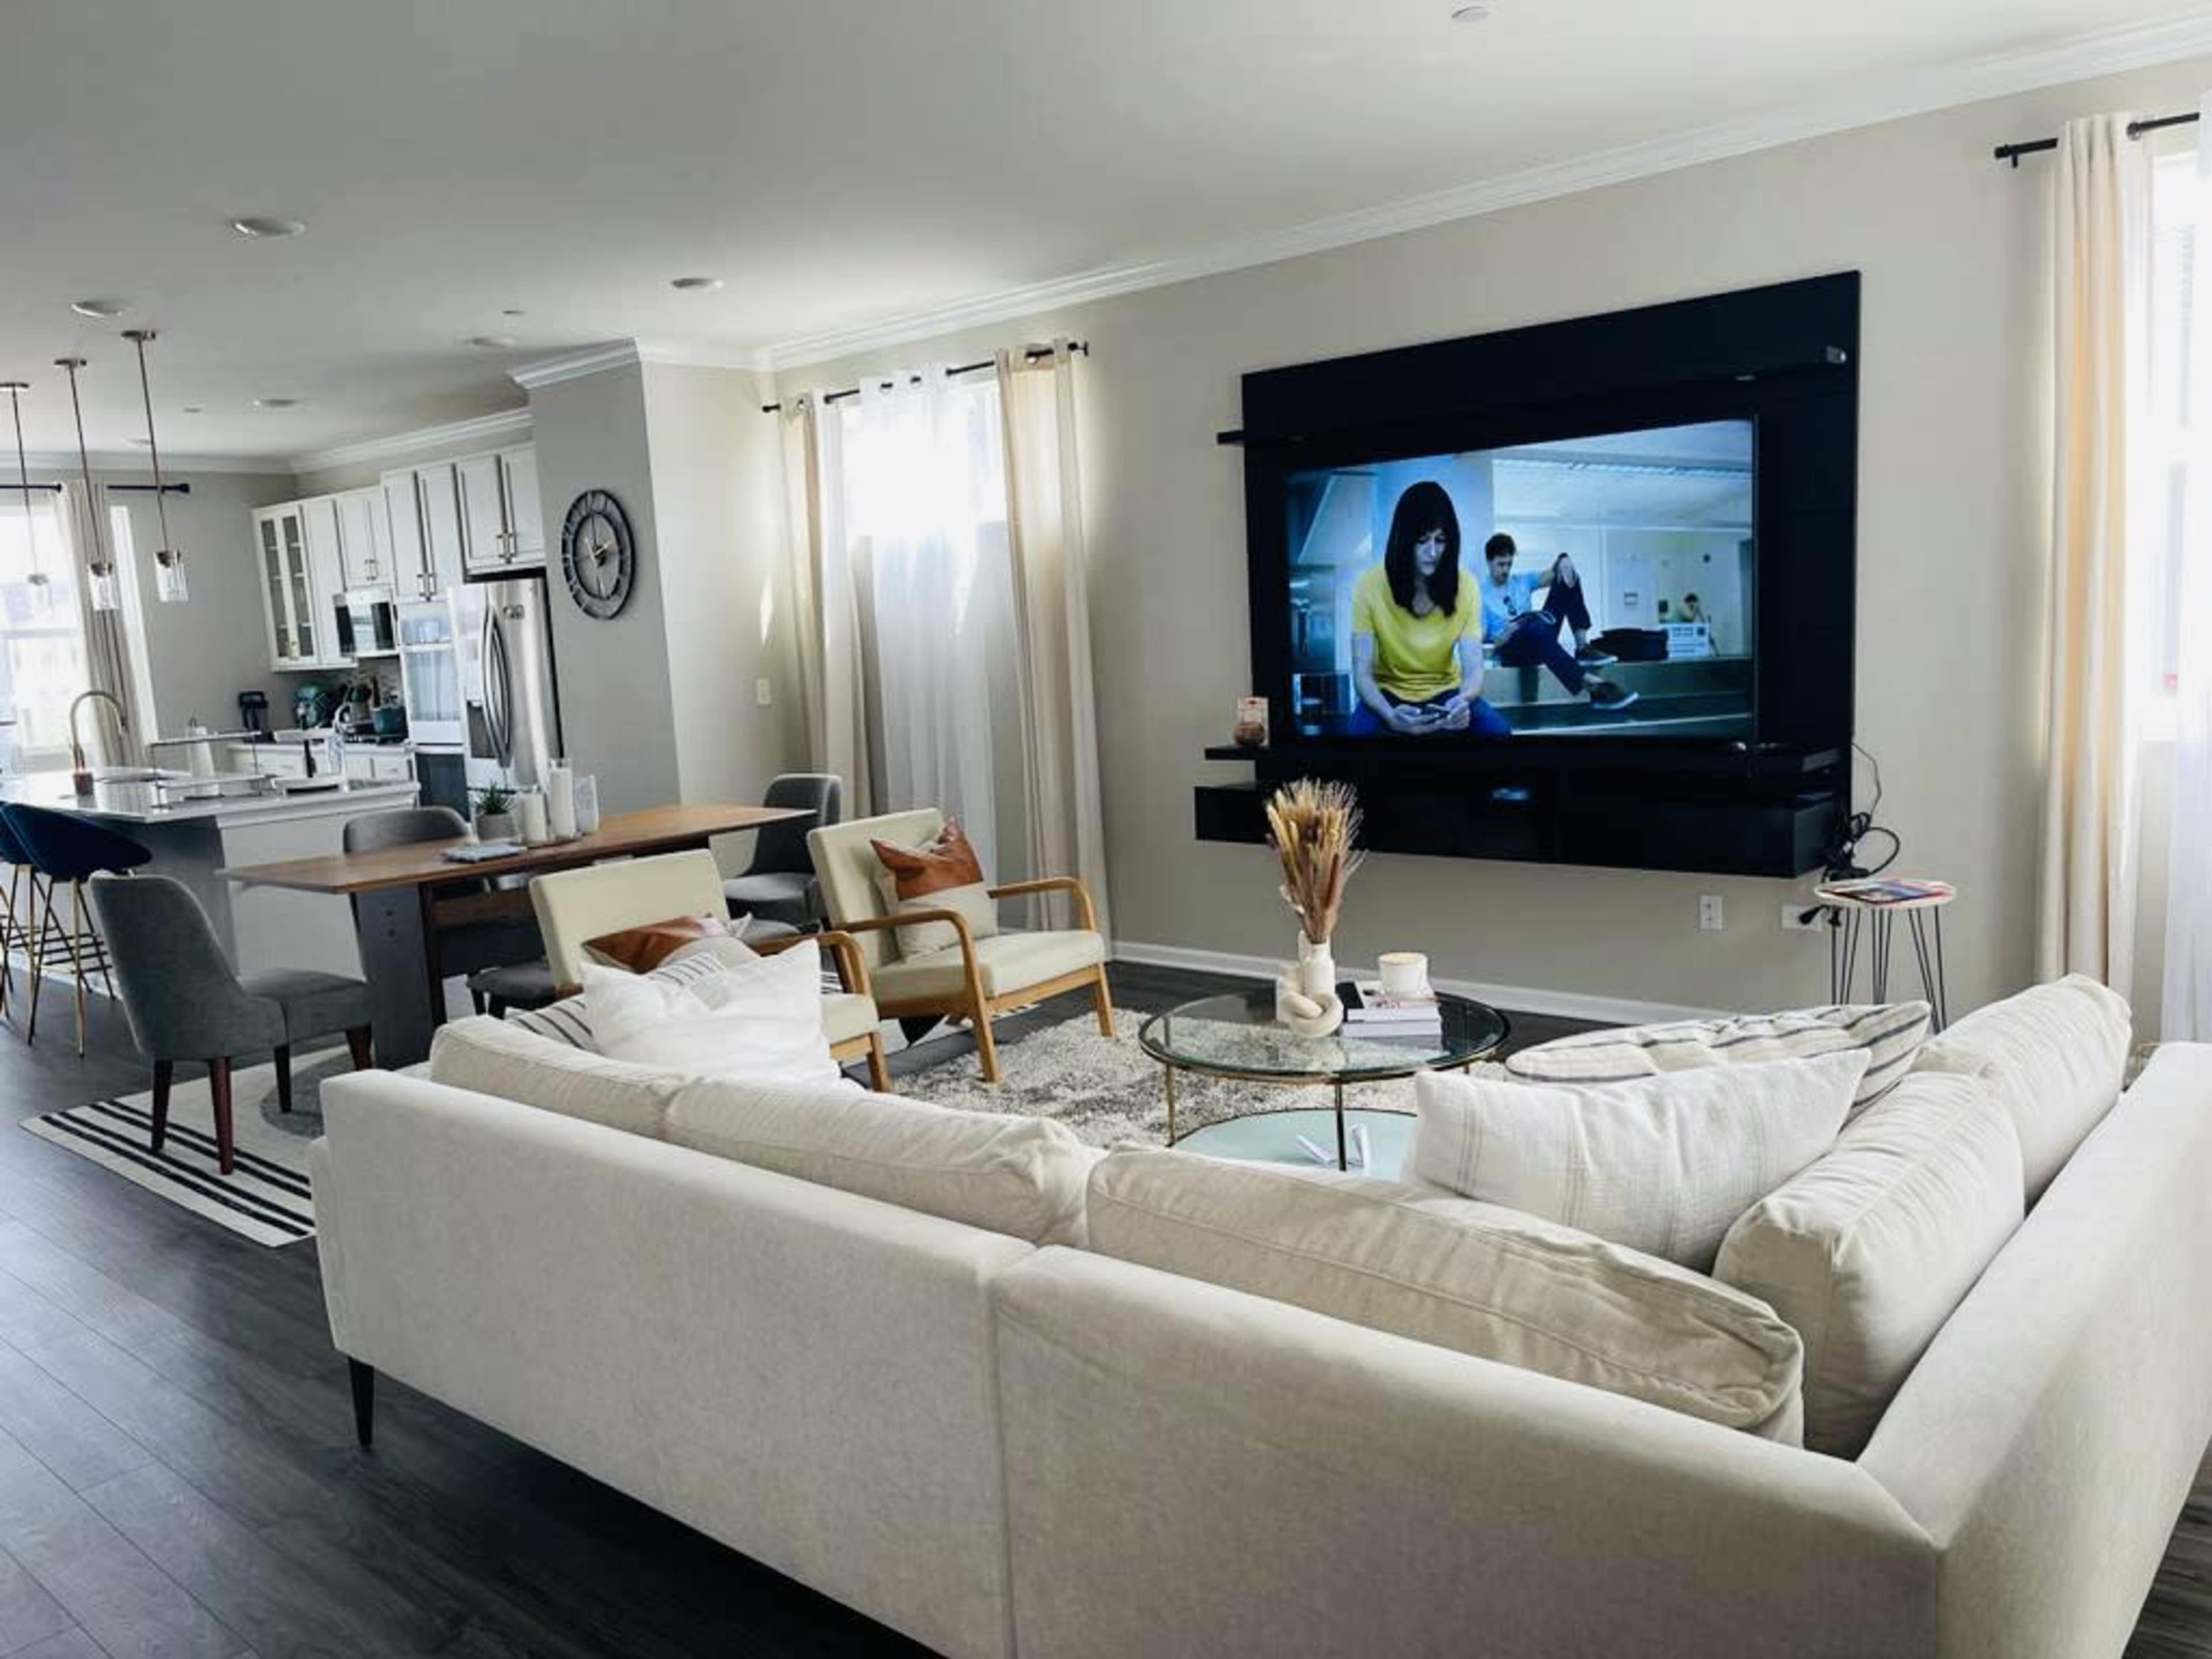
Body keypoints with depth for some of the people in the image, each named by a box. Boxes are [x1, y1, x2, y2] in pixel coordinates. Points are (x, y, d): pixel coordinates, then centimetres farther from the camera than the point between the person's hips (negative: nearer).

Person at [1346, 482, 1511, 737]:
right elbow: (1362, 673, -17)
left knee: (1498, 731, -26)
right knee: (1363, 730, -34)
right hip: (1390, 693, -2)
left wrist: (1464, 700, -38)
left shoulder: (1464, 586, -10)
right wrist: (1389, 715, -38)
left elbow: (1473, 669, -13)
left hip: (1445, 692, 2)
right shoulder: (1370, 584, -16)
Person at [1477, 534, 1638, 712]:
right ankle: (1593, 685, -51)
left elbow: (1547, 577, 2)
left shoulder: (1521, 581, 18)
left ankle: (1583, 648, -20)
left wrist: (1563, 562, -20)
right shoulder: (1482, 595, 1)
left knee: (1567, 578, -4)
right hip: (1511, 650, -6)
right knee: (1535, 627, -43)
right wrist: (1502, 638, -25)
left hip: (1541, 639, 6)